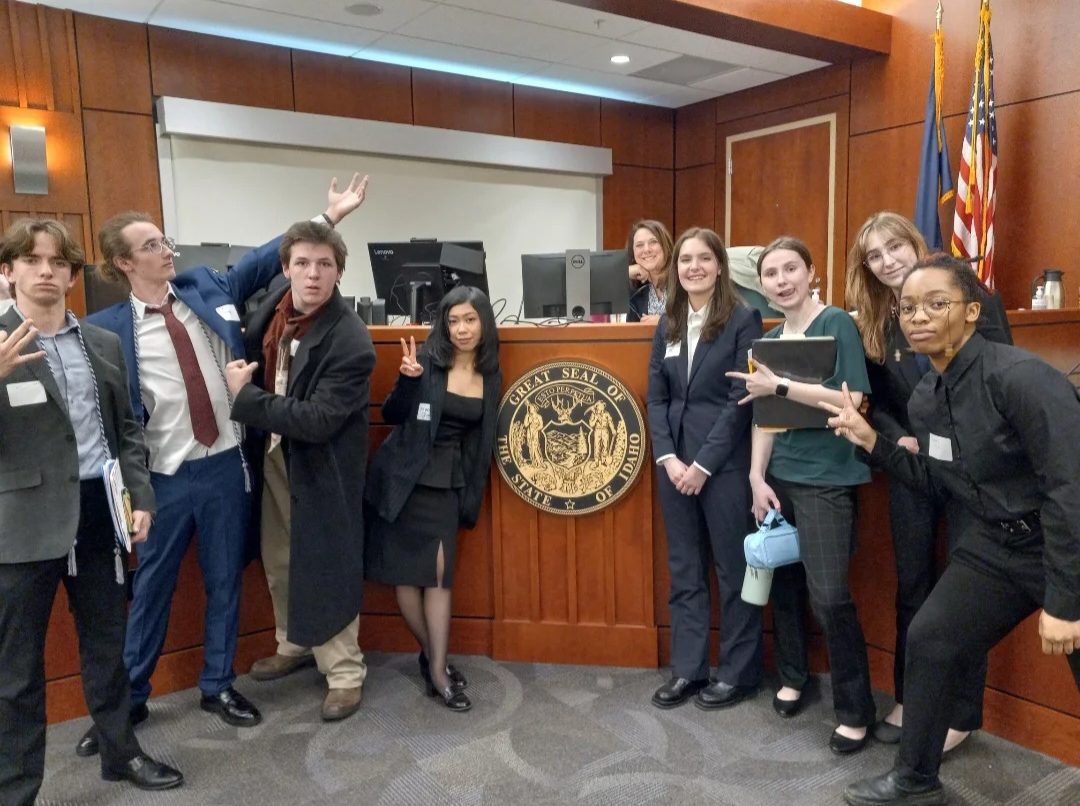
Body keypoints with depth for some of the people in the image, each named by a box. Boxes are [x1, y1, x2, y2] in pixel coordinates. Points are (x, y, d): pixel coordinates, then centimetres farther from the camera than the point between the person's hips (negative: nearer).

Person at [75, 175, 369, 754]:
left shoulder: (206, 287, 4)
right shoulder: (107, 329, -6)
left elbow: (264, 260, 6)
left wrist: (328, 217, 4)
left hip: (225, 465, 3)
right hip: (165, 476, -2)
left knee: (225, 581, 13)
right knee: (151, 588, 12)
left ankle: (218, 686, 31)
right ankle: (128, 698, 31)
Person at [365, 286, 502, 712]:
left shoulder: (491, 376, 4)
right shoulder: (427, 359, -10)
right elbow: (392, 416, -10)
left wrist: (472, 495, 11)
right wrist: (407, 380, -28)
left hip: (447, 483, 3)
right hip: (405, 479, -3)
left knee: (439, 572, -1)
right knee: (406, 571, 3)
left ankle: (436, 667, 8)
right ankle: (434, 659, 21)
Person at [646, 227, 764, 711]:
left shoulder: (743, 321, -5)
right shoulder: (667, 326, 10)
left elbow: (741, 399, -11)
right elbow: (656, 398, 7)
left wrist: (703, 463, -14)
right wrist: (668, 457, -6)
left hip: (725, 464, -5)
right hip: (674, 463, 5)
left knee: (734, 570, 6)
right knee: (684, 572, 12)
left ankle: (739, 672, 21)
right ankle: (687, 670, 23)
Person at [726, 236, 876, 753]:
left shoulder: (836, 323, -7)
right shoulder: (769, 341, 11)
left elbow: (851, 401, -18)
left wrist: (779, 386, -20)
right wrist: (757, 477, 2)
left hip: (826, 480, -6)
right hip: (779, 477, 6)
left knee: (829, 597, -7)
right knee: (783, 582, 11)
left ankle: (855, 710, 10)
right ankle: (793, 676, 33)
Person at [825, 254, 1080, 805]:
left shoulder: (1020, 377, -23)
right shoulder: (924, 398, 1)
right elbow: (939, 483, 12)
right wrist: (871, 443, -1)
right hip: (995, 544, 7)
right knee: (928, 641, 8)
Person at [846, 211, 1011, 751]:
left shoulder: (970, 297, -6)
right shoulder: (873, 323, 6)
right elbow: (876, 402, 8)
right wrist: (899, 439, -10)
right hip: (912, 466, 4)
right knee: (912, 584, 12)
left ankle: (963, 712, 20)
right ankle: (909, 698, 27)